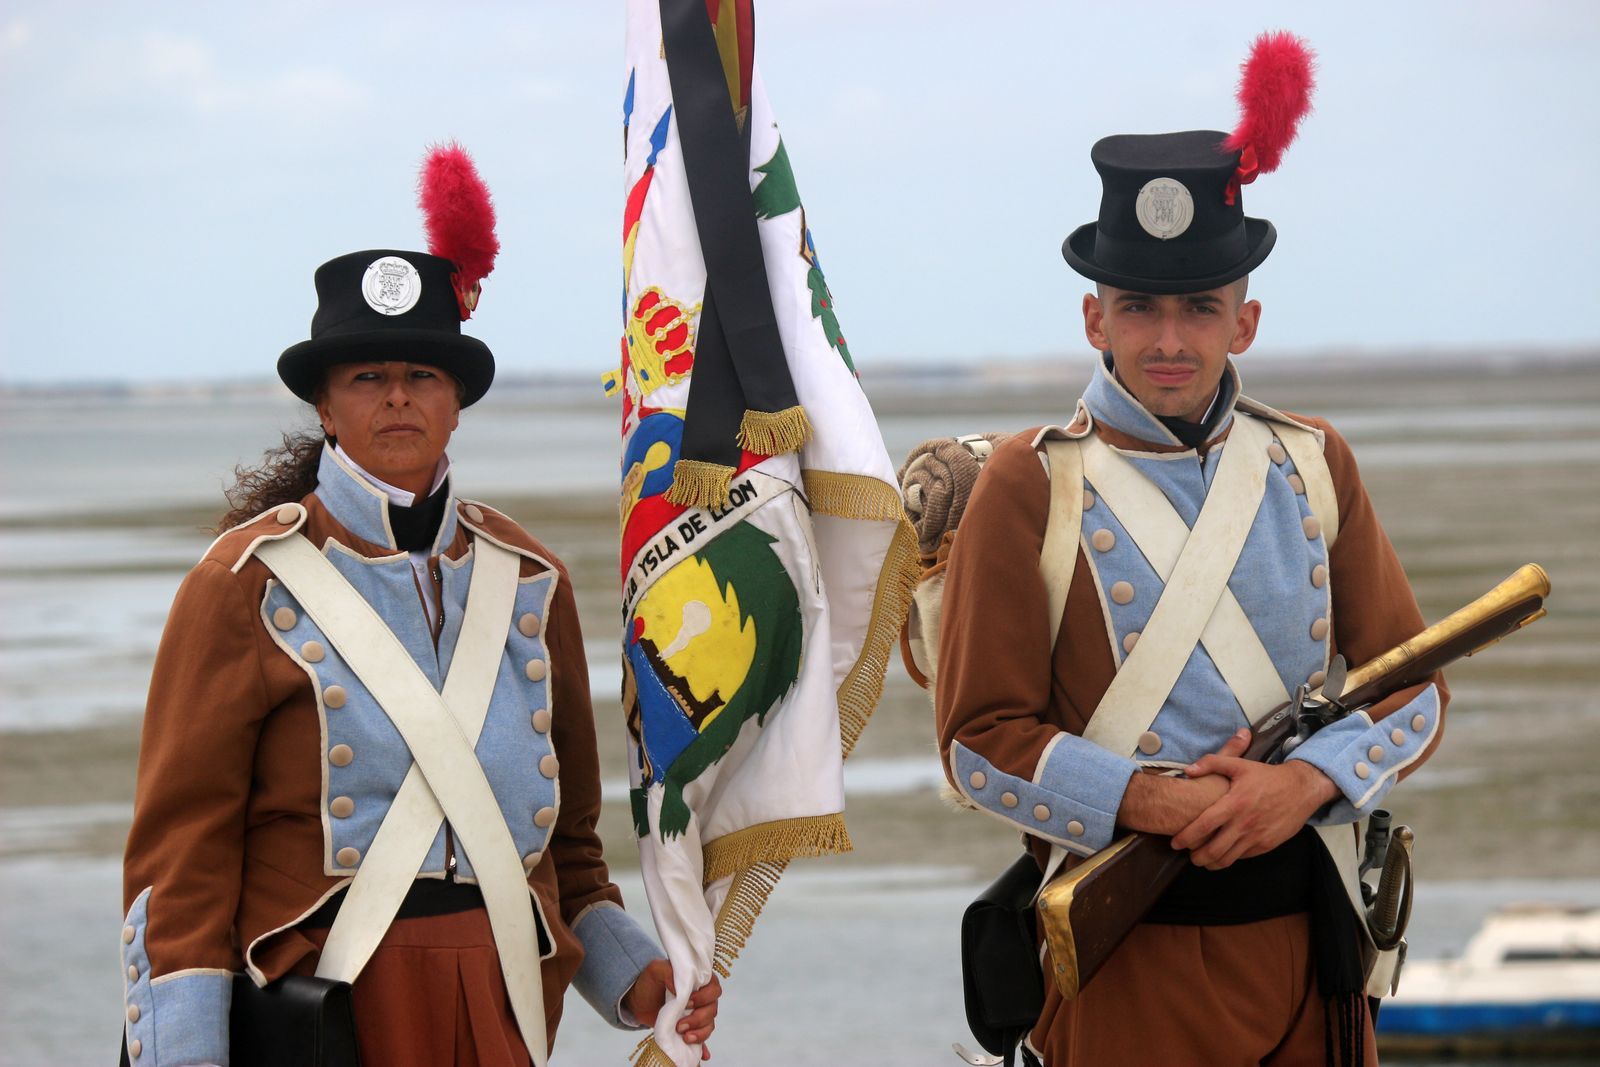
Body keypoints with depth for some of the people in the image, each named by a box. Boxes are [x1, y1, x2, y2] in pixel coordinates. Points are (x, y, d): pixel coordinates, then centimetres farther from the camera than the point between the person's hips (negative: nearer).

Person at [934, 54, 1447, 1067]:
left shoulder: (1314, 466, 8)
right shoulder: (1030, 487, -3)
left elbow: (1412, 688, 7)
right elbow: (982, 740, -6)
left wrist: (1304, 783, -12)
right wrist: (1153, 802, -20)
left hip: (1306, 937, 3)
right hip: (1128, 957, -3)